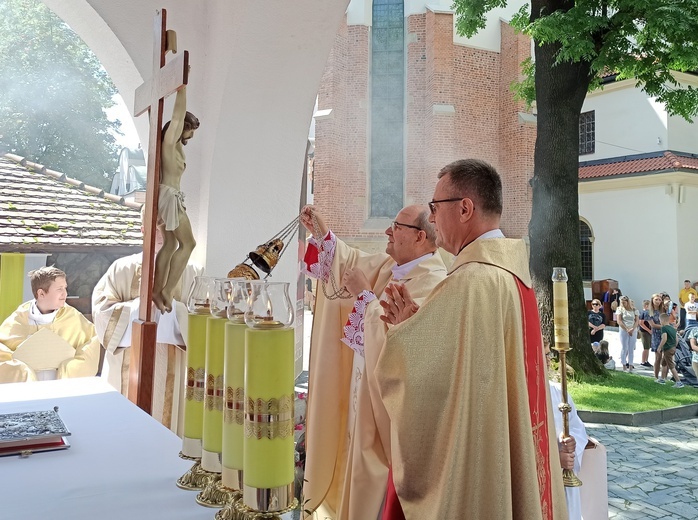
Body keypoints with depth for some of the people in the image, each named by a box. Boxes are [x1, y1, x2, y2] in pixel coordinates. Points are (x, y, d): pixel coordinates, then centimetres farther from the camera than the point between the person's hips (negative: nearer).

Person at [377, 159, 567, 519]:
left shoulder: (473, 280, -24)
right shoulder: (512, 270, 7)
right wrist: (416, 322, 4)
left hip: (469, 461, -9)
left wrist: (404, 326, -3)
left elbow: (401, 360, -24)